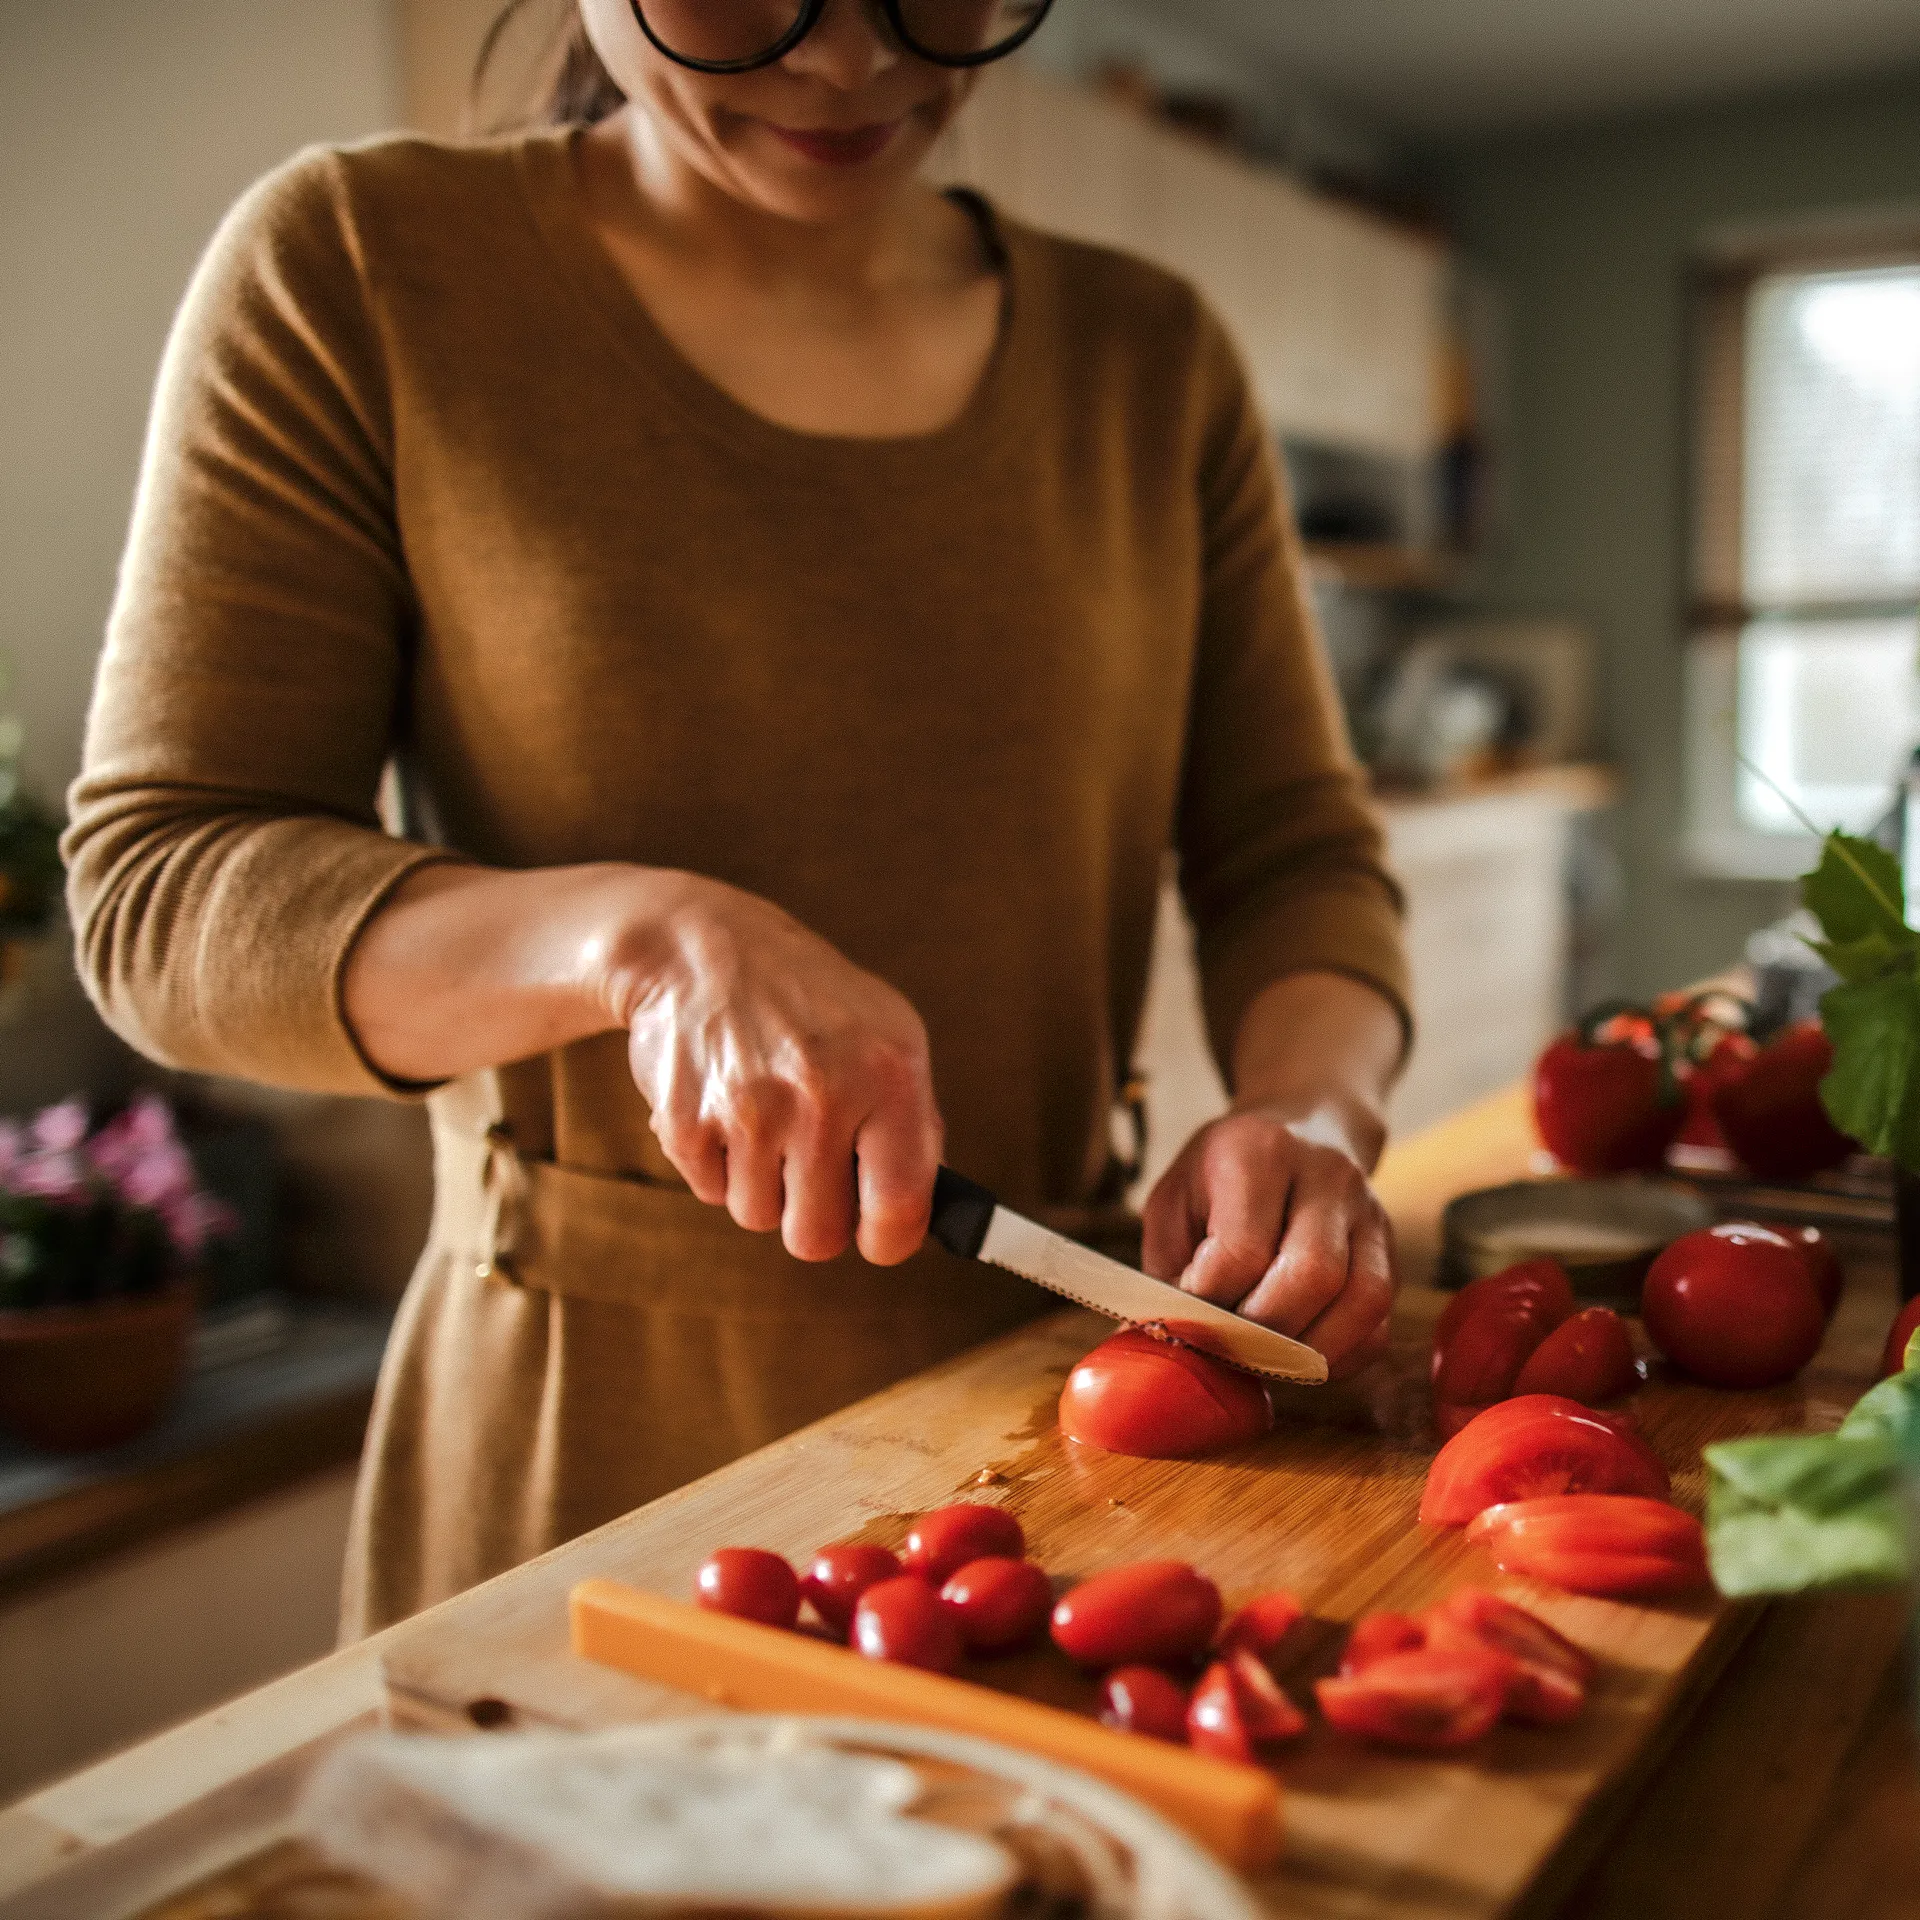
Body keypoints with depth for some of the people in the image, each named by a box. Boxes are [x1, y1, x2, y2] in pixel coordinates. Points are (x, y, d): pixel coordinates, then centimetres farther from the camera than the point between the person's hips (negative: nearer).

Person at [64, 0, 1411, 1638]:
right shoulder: (359, 267, -5)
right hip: (594, 1433, -2)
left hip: (1051, 1383, 4)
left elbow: (1297, 851, 4)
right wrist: (645, 937, -26)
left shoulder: (1150, 357, 5)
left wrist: (1308, 1112, -17)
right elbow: (155, 892, -10)